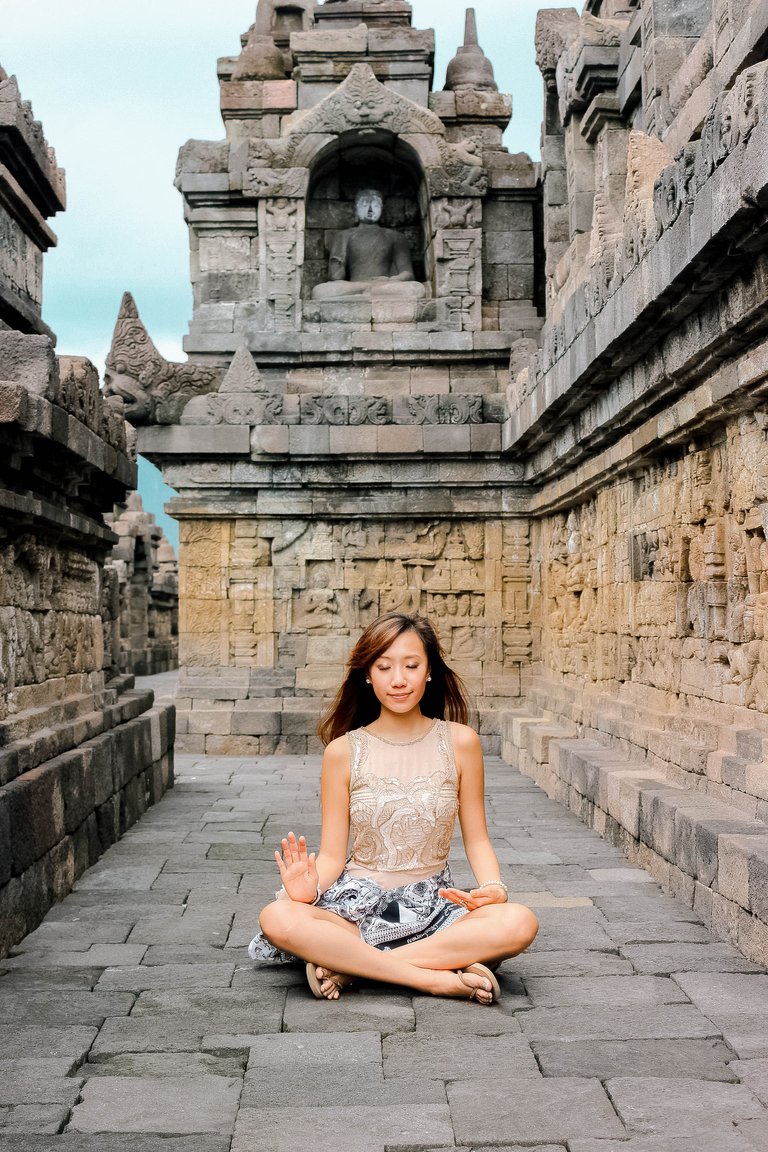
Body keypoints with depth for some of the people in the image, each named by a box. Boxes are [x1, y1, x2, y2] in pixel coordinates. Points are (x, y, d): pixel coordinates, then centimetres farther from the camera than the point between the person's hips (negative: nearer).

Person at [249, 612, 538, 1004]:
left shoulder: (459, 742, 1)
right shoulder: (343, 751, -1)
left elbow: (476, 839, 7)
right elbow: (332, 854, 1)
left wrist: (493, 887, -14)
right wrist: (310, 888, -21)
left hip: (434, 905, 1)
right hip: (359, 905, -1)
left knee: (519, 923, -30)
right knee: (277, 918, -32)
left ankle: (349, 965, -23)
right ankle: (436, 977, -27)